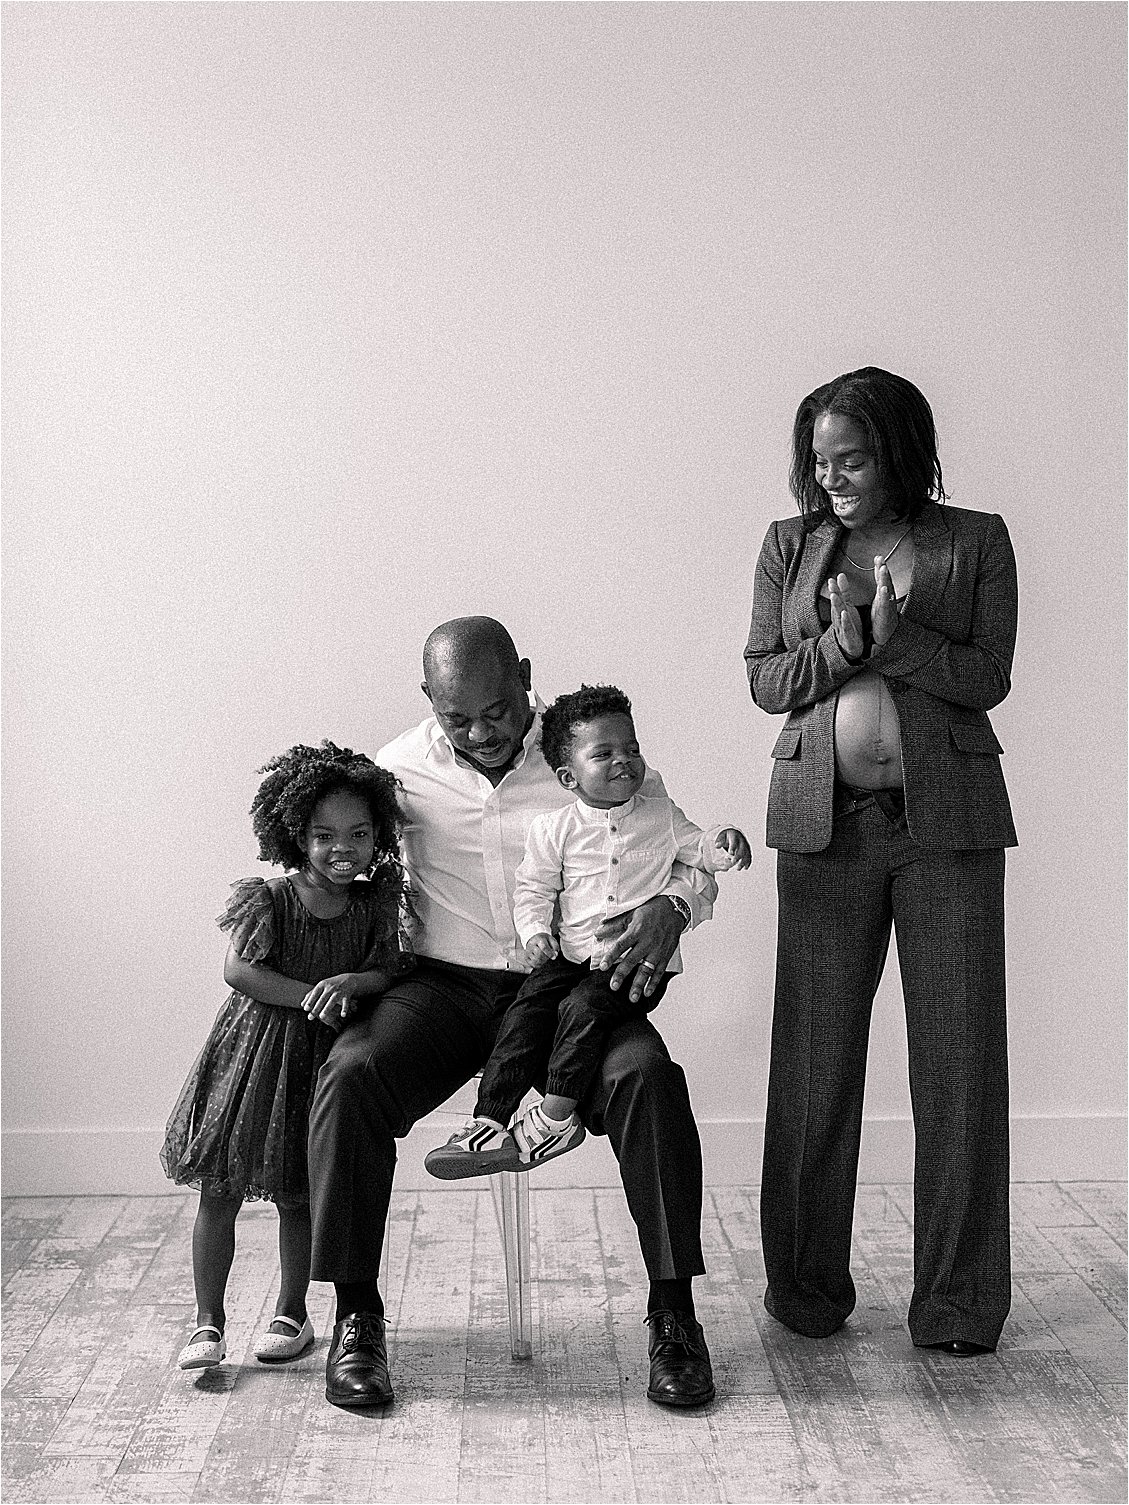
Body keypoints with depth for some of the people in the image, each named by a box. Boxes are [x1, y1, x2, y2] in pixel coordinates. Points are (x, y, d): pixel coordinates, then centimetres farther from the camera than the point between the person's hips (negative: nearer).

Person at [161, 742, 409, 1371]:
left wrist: (348, 983, -26)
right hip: (253, 1052, -2)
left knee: (298, 1196, 12)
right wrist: (309, 996, -22)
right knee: (221, 1192, 1)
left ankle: (293, 1313, 29)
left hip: (323, 1060, 2)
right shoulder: (267, 899, -10)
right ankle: (209, 1322, 14)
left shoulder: (375, 906, 1)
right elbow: (239, 971, -18)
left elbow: (388, 971, -6)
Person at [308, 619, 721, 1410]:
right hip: (443, 986, 1)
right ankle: (356, 1315, -12)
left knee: (648, 1075, -29)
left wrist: (670, 906, -18)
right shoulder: (402, 767, 5)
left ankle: (673, 1313, -15)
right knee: (349, 1076, -26)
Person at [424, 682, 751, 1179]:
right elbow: (533, 886, 9)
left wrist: (723, 844, -8)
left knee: (584, 1007, -26)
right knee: (526, 1012, -17)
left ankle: (555, 1118, -16)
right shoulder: (555, 828, 5)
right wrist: (535, 931, -7)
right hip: (572, 953, 2)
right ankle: (487, 1124, -14)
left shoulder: (662, 816, 8)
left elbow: (696, 849, 15)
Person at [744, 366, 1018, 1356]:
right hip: (825, 817, 1)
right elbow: (764, 679, 7)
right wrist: (840, 645, -11)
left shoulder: (976, 540, 6)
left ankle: (958, 1299, 11)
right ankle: (808, 1284, 18)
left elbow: (988, 678, -1)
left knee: (959, 1054, 0)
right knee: (817, 1053, 4)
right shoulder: (792, 545, 11)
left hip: (948, 816, -1)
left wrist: (896, 638, -16)